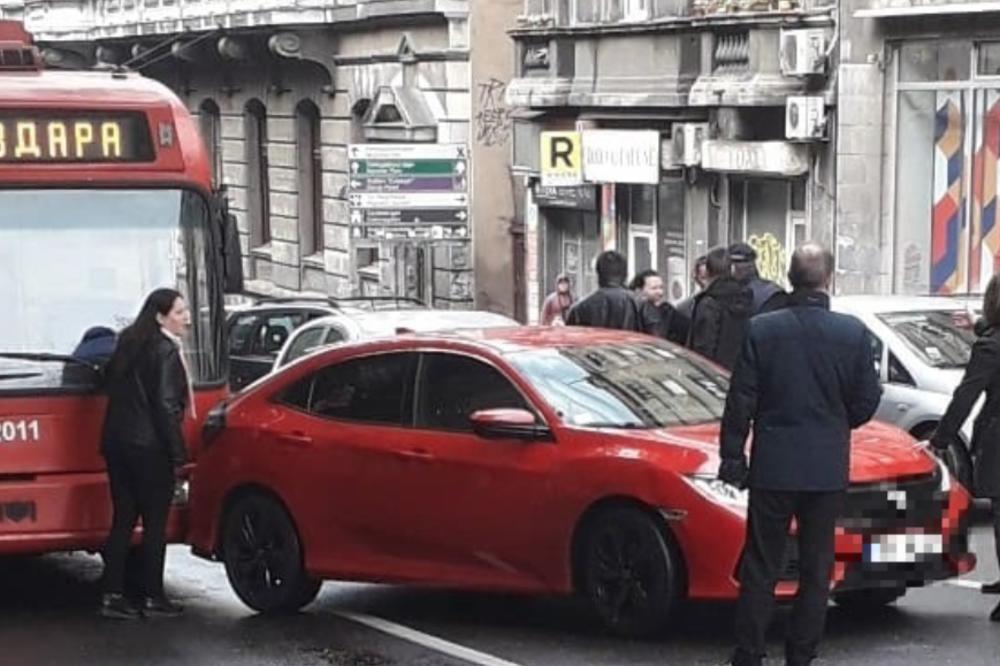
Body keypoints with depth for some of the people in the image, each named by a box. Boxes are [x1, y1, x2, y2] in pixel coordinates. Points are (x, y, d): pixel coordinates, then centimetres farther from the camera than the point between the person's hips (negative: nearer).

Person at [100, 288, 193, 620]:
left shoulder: (129, 345, 12)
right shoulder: (166, 351, -12)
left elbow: (114, 389, 15)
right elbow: (166, 406, -16)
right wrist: (178, 454, -13)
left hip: (117, 443, 7)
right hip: (150, 447, -7)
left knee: (123, 520, 10)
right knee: (155, 523, 2)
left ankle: (112, 595, 9)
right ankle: (152, 598, 6)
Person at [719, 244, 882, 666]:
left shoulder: (762, 330, -7)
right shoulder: (853, 334, -6)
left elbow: (740, 402, -4)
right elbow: (866, 404, 1)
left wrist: (732, 457, 4)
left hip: (773, 467, 0)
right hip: (827, 468, 1)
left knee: (760, 568, 6)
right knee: (816, 569, 10)